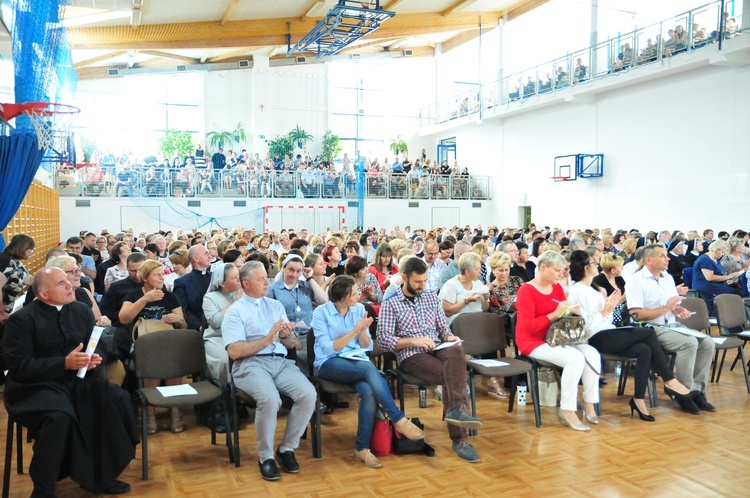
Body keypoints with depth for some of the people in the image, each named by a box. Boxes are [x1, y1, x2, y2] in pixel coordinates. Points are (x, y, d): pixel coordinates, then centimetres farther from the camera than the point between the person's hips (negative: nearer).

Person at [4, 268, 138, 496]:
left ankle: (101, 474, -2)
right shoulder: (21, 320, -10)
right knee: (59, 416, -36)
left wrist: (92, 359, -9)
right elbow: (19, 368, -15)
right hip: (35, 386, -5)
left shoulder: (82, 311, 7)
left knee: (118, 399, -19)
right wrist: (64, 363, -25)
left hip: (76, 380, 5)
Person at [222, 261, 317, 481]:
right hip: (251, 364, -4)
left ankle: (287, 448, -1)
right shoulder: (235, 311, 5)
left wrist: (287, 335, -4)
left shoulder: (276, 305, 20)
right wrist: (266, 339, -13)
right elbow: (234, 351, -8)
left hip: (281, 362, 5)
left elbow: (292, 344, 19)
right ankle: (265, 456, -9)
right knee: (270, 399, -34)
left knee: (309, 395, -22)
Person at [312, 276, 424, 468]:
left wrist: (363, 330, -14)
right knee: (370, 369, -34)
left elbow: (367, 347, 7)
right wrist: (354, 331, -20)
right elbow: (328, 348, -14)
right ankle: (399, 419, -26)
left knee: (369, 391, -31)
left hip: (357, 360, 4)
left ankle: (362, 448, -20)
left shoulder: (359, 308, 5)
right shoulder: (321, 312, -7)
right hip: (329, 363, -4)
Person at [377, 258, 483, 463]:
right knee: (450, 376, -30)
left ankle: (456, 408, -43)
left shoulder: (432, 297, 18)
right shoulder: (390, 303, 2)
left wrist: (449, 337, -6)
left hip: (438, 349, 4)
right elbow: (383, 340, -7)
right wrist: (413, 340, -18)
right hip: (411, 356, -4)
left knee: (456, 351, -34)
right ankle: (460, 438, -27)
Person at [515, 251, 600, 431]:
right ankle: (567, 410, -19)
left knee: (592, 354, -15)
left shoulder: (557, 287, 9)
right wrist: (555, 314, -24)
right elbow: (529, 327, -19)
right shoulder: (526, 291, -11)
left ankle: (589, 405, -7)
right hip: (534, 342, -7)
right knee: (575, 357, -29)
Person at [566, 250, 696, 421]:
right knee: (648, 333, -14)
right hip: (597, 338, -9)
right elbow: (585, 324, -17)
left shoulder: (592, 289, 20)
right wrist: (605, 311, -15)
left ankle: (638, 399, -11)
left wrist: (610, 306, 4)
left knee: (644, 349, -14)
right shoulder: (577, 291, -9)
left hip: (607, 334, 9)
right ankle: (670, 381, -4)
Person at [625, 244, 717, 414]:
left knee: (707, 343, -11)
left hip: (671, 326, 8)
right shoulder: (636, 281, -10)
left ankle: (696, 389, -1)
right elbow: (636, 314, -18)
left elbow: (674, 307, 20)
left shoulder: (668, 278, 15)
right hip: (651, 329, -8)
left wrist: (679, 310, -5)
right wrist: (666, 308, -17)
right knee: (689, 342, -28)